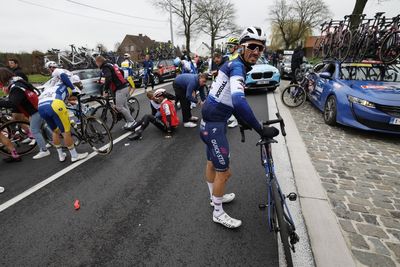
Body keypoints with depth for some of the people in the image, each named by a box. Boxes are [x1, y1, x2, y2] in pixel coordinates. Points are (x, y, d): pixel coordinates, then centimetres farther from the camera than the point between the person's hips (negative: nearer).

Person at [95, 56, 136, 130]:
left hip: (120, 89, -10)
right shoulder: (111, 65, 23)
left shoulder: (105, 67, -7)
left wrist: (105, 90, -17)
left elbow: (108, 79, -22)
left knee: (119, 107, -8)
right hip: (125, 87, 10)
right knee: (124, 106, 12)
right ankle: (129, 122, 15)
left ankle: (131, 121, -3)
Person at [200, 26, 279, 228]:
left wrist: (242, 121, 24)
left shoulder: (234, 64, 15)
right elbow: (239, 101, -36)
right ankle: (218, 213, 23)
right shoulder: (238, 66, -17)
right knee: (224, 171, 2)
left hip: (211, 121, 10)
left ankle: (215, 197, 46)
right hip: (214, 125, -10)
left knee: (212, 163, 23)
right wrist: (261, 129, -30)